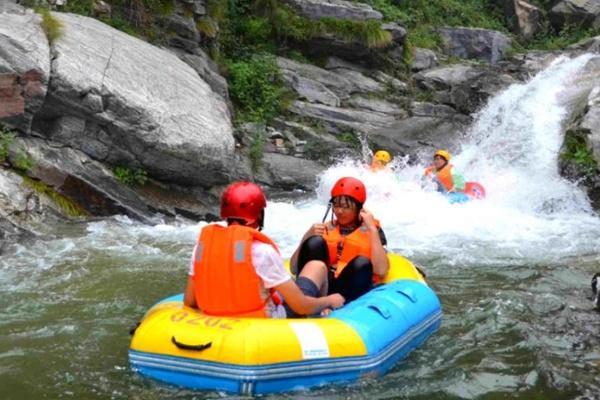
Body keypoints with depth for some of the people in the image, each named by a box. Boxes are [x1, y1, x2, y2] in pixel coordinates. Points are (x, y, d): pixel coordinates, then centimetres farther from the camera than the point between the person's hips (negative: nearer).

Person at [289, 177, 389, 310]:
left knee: (362, 263, -30)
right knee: (316, 242, -21)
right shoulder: (325, 229, 17)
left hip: (350, 292, -2)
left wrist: (372, 230, -7)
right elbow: (294, 268, 9)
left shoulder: (372, 230, 11)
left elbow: (381, 271, -8)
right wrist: (307, 236, -4)